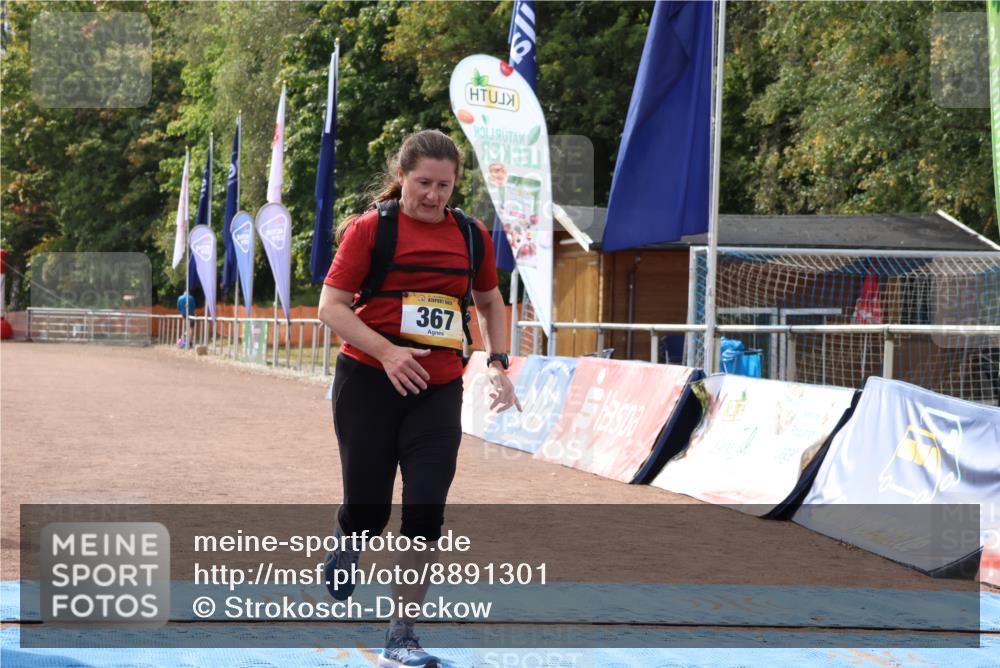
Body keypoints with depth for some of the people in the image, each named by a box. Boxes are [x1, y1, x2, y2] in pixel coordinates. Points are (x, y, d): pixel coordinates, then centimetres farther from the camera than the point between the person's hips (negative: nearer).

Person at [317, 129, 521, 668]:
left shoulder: (472, 235, 6)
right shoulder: (370, 228, -6)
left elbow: (490, 302, 22)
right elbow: (331, 306, -9)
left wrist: (497, 362, 7)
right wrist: (386, 351, -21)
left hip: (438, 390, 3)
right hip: (368, 382, -2)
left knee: (426, 509, -7)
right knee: (368, 508, 2)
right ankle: (346, 546, 41)